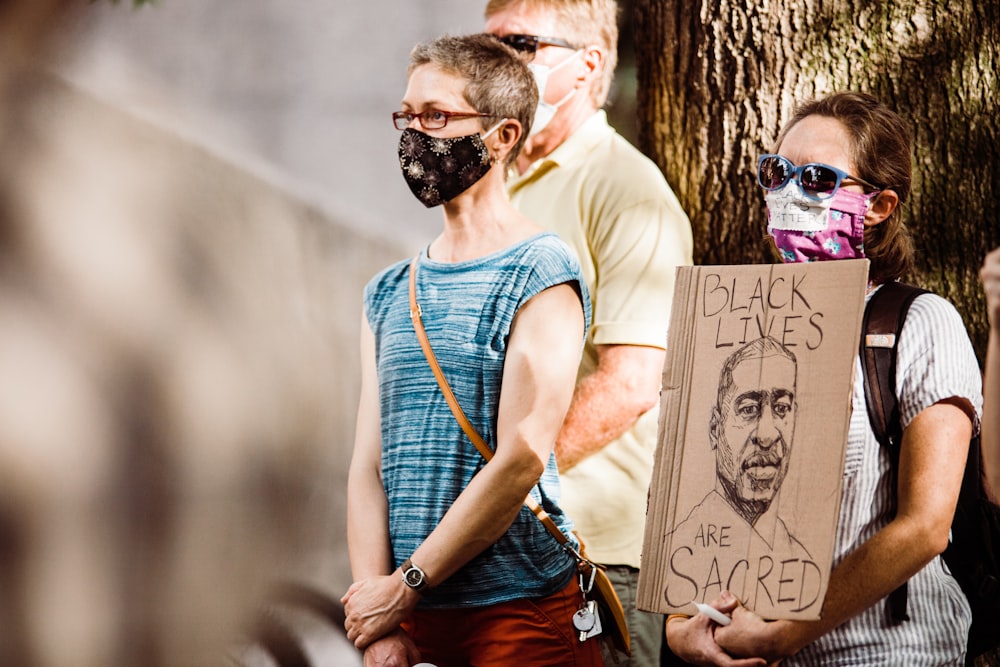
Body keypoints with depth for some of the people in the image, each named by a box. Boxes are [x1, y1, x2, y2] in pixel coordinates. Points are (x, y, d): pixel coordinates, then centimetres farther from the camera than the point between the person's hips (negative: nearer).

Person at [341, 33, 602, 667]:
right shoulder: (388, 294, 12)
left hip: (522, 613, -5)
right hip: (410, 615, 5)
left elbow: (521, 460, -16)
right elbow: (369, 465, 4)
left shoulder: (542, 273, -8)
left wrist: (406, 587, -12)